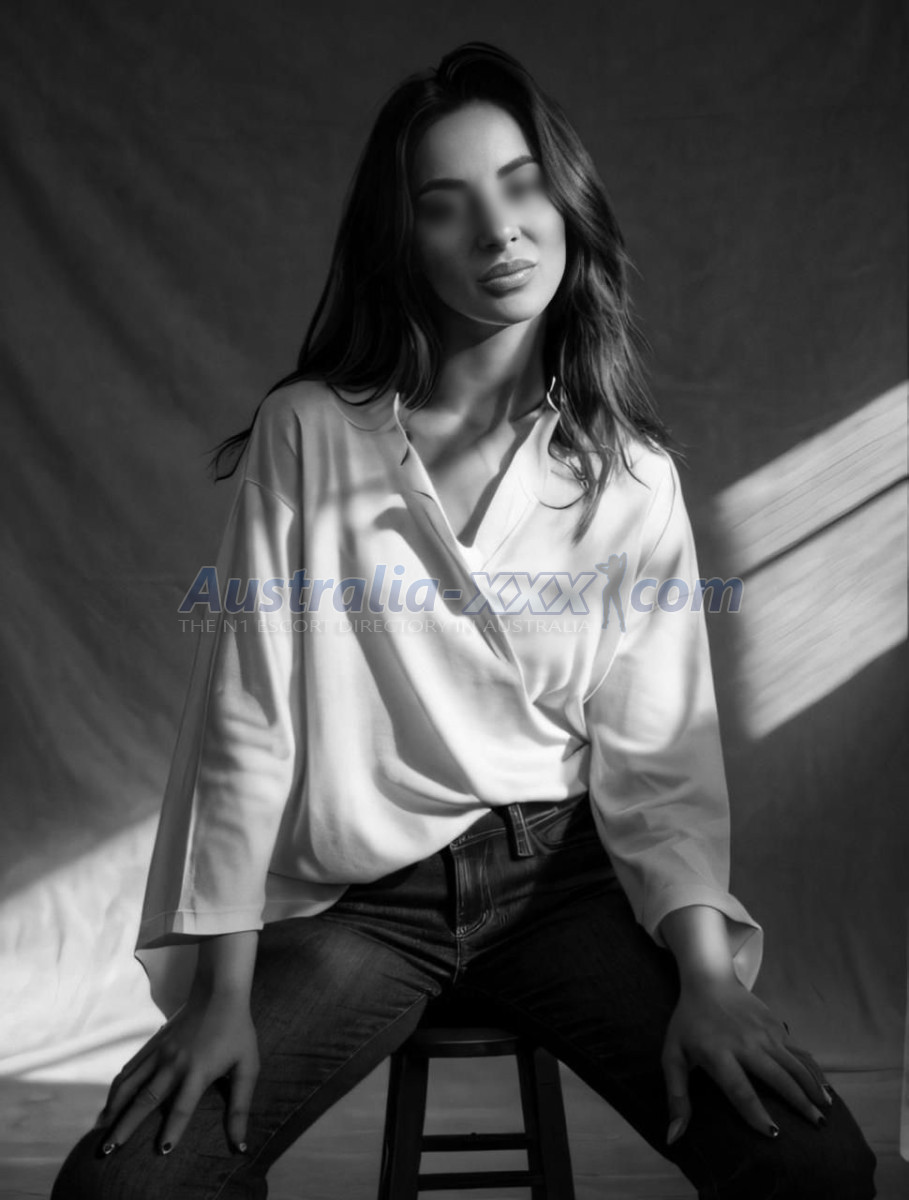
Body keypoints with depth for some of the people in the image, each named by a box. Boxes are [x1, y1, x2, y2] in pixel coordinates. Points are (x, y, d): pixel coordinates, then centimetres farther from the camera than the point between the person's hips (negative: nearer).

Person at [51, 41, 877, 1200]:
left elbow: (658, 750, -1)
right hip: (357, 898, 0)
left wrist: (706, 970, -15)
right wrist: (226, 987, -9)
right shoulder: (306, 433, -4)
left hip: (562, 875, 1)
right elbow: (248, 714, -6)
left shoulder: (633, 475, 1)